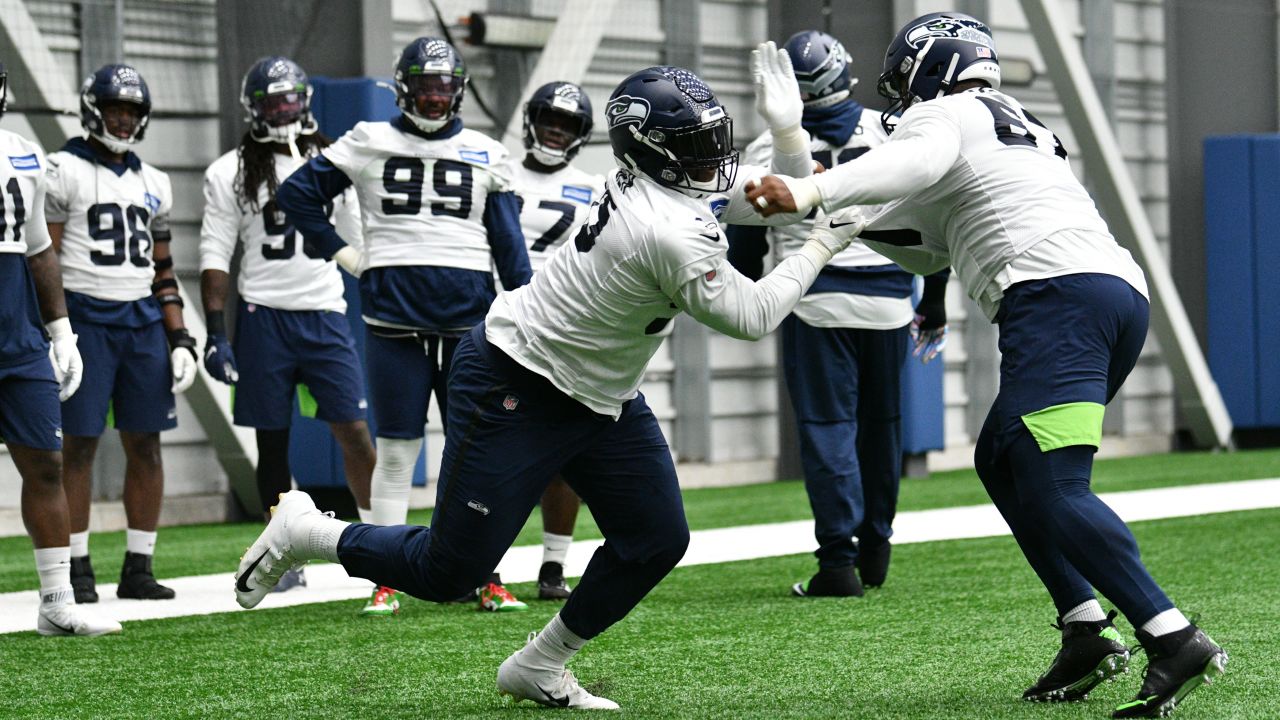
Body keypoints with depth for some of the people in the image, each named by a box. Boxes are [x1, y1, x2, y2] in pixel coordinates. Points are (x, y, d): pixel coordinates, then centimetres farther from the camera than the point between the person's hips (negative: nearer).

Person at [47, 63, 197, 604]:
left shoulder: (153, 183, 17)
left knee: (145, 444, 3)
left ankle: (138, 568, 8)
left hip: (144, 319, 5)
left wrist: (180, 338, 12)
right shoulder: (64, 172, -1)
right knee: (80, 443, -4)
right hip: (86, 317, -5)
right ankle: (77, 568, 1)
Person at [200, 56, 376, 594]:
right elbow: (215, 257, 0)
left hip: (325, 314, 1)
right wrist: (216, 333, -6)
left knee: (353, 429, -6)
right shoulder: (232, 174, 3)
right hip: (263, 318, -1)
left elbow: (359, 246, 15)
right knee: (272, 442, 4)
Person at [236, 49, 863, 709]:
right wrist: (820, 250, -9)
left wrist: (787, 127, -9)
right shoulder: (672, 234, -31)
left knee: (657, 540, 5)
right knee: (446, 572, -4)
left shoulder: (668, 183, -4)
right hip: (513, 387, -10)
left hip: (599, 398, 10)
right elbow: (752, 319, -18)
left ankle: (540, 669, 19)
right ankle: (305, 532, 19)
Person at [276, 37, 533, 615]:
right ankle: (386, 580, 4)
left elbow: (509, 243, 11)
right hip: (393, 316, -1)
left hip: (468, 313, 1)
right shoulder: (369, 143, 6)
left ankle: (485, 577, 7)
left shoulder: (485, 155, 10)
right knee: (396, 451, 1)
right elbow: (295, 194, 12)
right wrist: (342, 254, 6)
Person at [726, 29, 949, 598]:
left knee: (827, 427, 0)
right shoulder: (893, 134, 6)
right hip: (888, 300, 2)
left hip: (816, 300, -2)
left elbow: (745, 242, 6)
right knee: (882, 423, 15)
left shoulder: (771, 149, 1)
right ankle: (874, 550, 26)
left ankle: (838, 560, -8)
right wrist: (934, 305, 18)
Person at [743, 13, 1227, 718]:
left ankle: (1174, 639, -26)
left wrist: (810, 192, -24)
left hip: (1057, 295, -9)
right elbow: (928, 248, 38)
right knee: (1001, 461, 19)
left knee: (1050, 491, -15)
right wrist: (850, 222, 30)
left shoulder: (944, 114, 9)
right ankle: (1086, 630, 9)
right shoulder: (1024, 128, 36)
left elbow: (915, 163, -16)